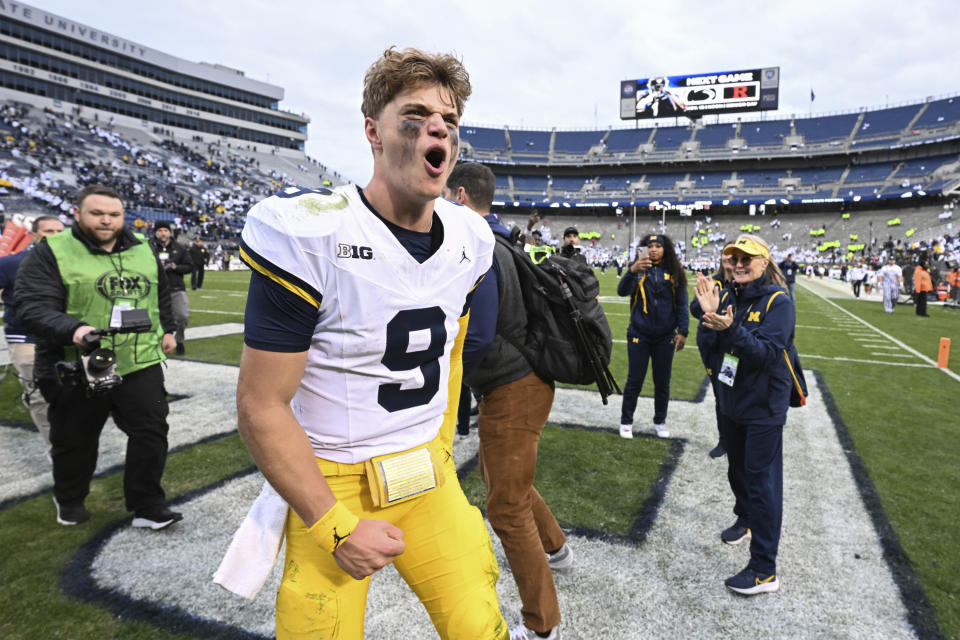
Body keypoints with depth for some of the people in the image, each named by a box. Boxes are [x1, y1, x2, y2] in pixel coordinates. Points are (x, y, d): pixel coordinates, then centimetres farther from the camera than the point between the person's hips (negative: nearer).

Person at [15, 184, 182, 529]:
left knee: (151, 432, 2)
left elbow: (161, 294, 24)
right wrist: (72, 330, -32)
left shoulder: (143, 249, 9)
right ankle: (69, 500, 41)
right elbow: (33, 307, -16)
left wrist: (167, 329, 22)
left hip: (140, 364, 3)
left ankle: (147, 506, 15)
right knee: (75, 441, 15)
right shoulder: (51, 253, -6)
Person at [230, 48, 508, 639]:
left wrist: (440, 451, 14)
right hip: (331, 482, -4)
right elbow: (261, 408, -16)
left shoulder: (469, 240, 1)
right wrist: (338, 527, -15)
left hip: (428, 475, 5)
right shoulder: (309, 235, -18)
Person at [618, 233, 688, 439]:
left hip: (665, 337, 2)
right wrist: (632, 271, -39)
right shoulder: (639, 270, -5)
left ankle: (660, 421, 32)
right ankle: (626, 421, 21)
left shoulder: (674, 272, -1)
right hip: (639, 335, -2)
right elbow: (622, 291, -21)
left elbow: (681, 304, 2)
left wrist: (683, 331, -5)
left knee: (662, 381, 14)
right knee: (634, 380, 6)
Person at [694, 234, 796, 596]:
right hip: (732, 402, 7)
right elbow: (714, 346, 0)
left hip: (763, 407, -7)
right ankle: (746, 519, 50)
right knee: (737, 468, 24)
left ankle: (764, 570, 5)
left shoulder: (777, 301, -15)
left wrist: (731, 329, -38)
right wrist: (710, 315, -16)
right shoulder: (729, 296, 4)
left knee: (761, 481, -4)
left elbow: (768, 352, -25)